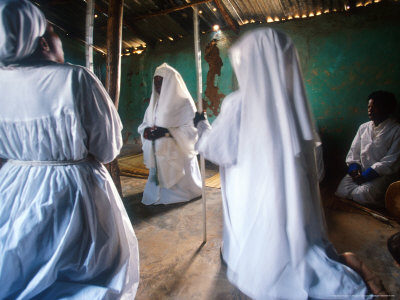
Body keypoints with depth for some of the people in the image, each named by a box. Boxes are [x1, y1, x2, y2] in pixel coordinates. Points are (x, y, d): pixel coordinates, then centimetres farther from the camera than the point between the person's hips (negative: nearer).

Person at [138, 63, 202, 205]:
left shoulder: (184, 103, -8)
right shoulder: (154, 103, 12)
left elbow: (191, 130, -16)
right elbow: (143, 125, 13)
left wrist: (166, 132, -25)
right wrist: (146, 131, -10)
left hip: (178, 157, -5)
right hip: (158, 156, 6)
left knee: (178, 187, 2)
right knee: (159, 184, 13)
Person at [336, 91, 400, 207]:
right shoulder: (363, 127, 16)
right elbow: (353, 150, 14)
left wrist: (366, 174, -17)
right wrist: (354, 167, -6)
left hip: (382, 175, -4)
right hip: (361, 171, 4)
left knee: (364, 194, -30)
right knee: (341, 191, -21)